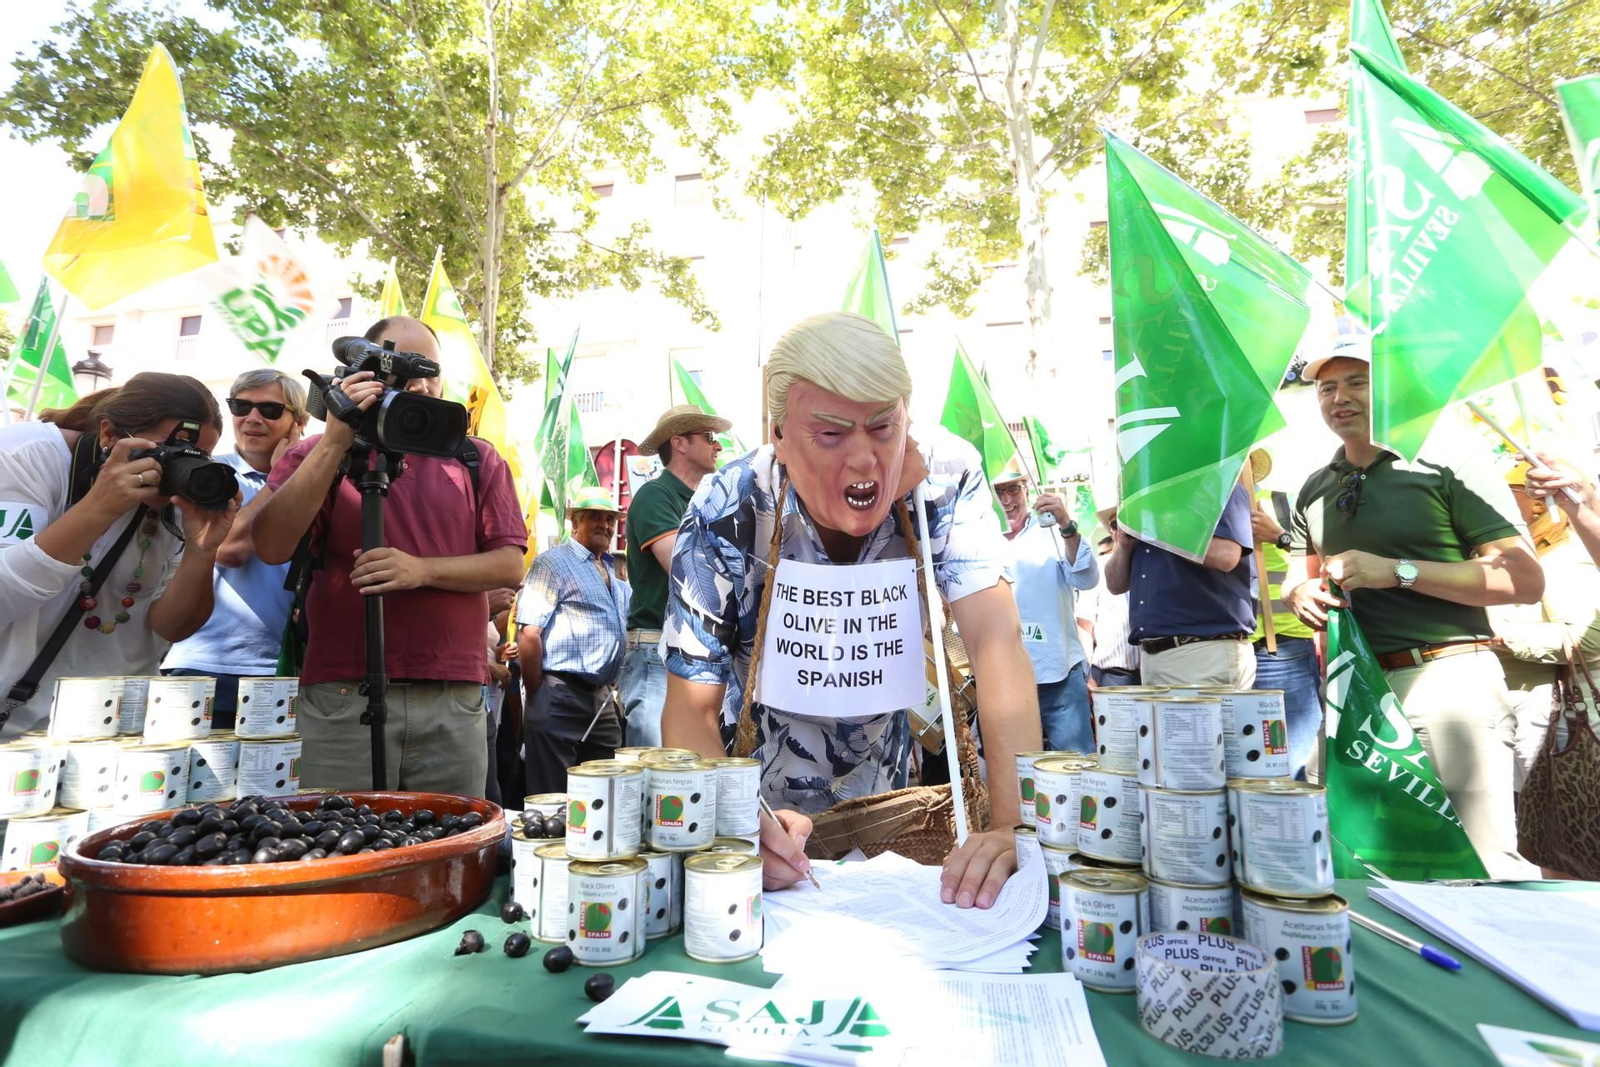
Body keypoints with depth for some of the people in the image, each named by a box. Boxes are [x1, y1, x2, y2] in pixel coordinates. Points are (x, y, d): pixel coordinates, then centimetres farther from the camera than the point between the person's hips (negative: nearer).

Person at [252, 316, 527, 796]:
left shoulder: (476, 459, 10)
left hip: (453, 701, 1)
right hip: (342, 698, -1)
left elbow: (510, 565, 3)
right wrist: (336, 441, -11)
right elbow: (272, 546, -7)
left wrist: (423, 569, -13)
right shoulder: (320, 453, 9)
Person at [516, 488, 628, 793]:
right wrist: (536, 697, -13)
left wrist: (611, 691, 14)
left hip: (603, 700, 8)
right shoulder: (553, 562, -5)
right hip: (561, 698, -8)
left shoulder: (611, 573, 19)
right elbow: (528, 633, -13)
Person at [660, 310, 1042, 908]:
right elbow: (691, 710, -21)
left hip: (882, 781, 0)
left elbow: (996, 640, -26)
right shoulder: (726, 516, -23)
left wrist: (1016, 825, -38)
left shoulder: (946, 476, -20)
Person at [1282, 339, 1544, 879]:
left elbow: (1525, 579, -9)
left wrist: (1398, 571, -17)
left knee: (1481, 861, -5)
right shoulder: (1315, 489, 15)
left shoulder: (1447, 464, -2)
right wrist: (1301, 593, 0)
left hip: (1447, 677, -5)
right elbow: (1300, 577, 24)